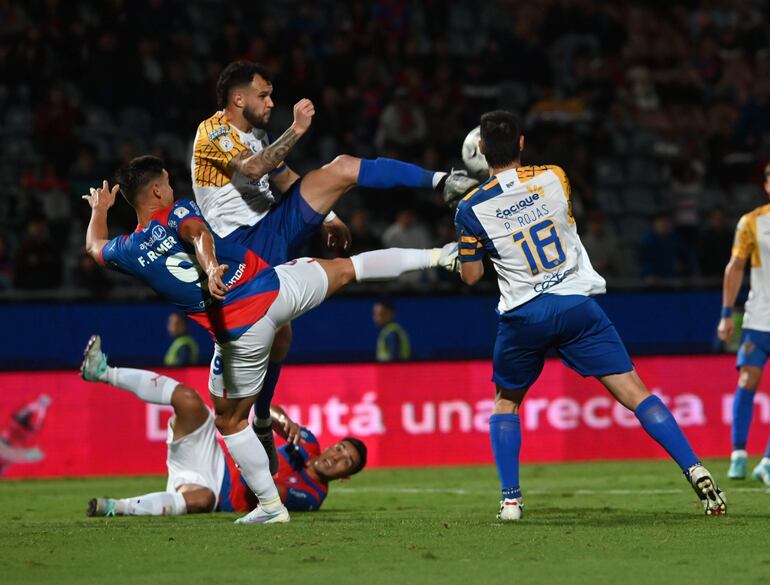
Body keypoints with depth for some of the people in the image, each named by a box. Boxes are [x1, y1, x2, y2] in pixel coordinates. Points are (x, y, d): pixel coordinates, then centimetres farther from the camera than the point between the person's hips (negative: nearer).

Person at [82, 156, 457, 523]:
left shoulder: (129, 251, 5)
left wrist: (99, 209, 47)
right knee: (344, 268, 25)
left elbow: (95, 247, 29)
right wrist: (212, 267, -41)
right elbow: (199, 234, -23)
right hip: (276, 287, 0)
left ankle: (271, 506, 18)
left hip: (240, 335, 0)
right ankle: (436, 257, 32)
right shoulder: (178, 212, 2)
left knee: (229, 421, 18)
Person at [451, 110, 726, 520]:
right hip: (576, 305, 1)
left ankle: (510, 499, 10)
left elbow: (471, 276, 3)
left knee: (505, 402, 22)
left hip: (522, 316, -1)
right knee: (633, 391, -1)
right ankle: (697, 473, -13)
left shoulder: (471, 209, -6)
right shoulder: (553, 178, -1)